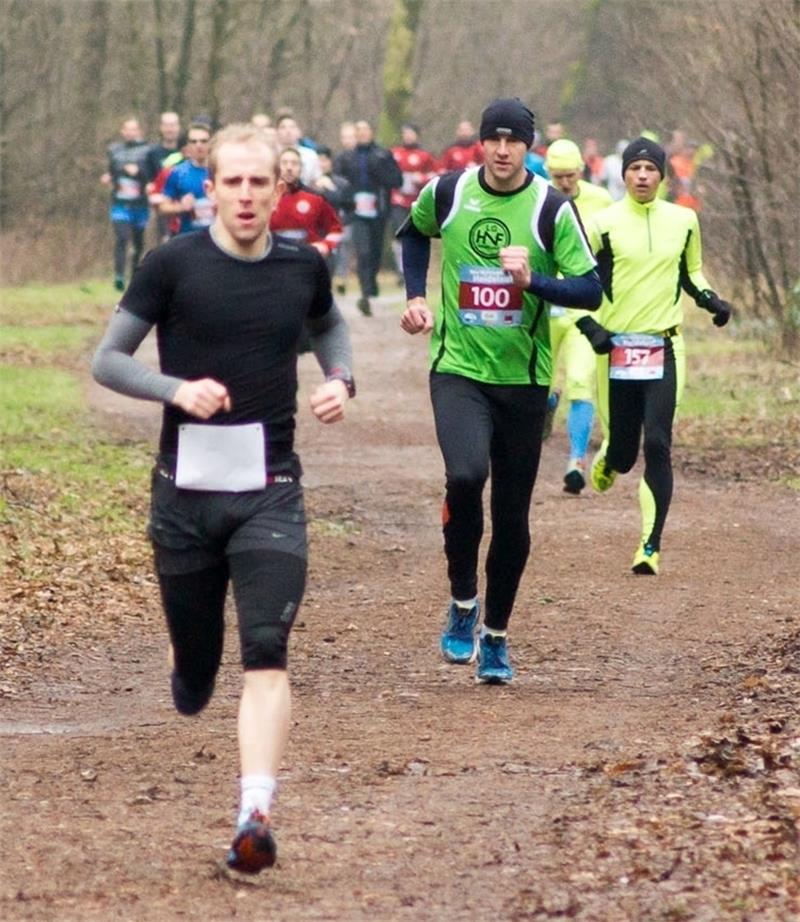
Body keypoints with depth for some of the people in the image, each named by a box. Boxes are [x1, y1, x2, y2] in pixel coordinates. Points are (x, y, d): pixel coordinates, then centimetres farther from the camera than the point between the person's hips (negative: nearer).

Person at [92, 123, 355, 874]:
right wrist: (177, 389, -20)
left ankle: (255, 816, -24)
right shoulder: (173, 264, -5)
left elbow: (328, 326, 27)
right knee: (193, 682, 8)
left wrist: (340, 379, 6)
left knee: (266, 656, -17)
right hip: (185, 492, -1)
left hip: (270, 494, 1)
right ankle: (189, 669, 45)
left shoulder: (303, 267, 4)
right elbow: (107, 359, -3)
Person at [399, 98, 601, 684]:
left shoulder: (552, 208, -6)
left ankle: (496, 635, 24)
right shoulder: (447, 193, -1)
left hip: (523, 378, 1)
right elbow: (415, 233, 22)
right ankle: (463, 602, -5)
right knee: (465, 476, -26)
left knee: (513, 517, 6)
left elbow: (591, 290, -8)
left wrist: (532, 280, -23)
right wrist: (415, 296, 11)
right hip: (458, 368, 0)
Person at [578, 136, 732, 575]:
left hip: (664, 349, 1)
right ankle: (607, 459, 44)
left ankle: (651, 546, -7)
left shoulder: (684, 221, 6)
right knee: (624, 451, 4)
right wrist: (590, 326, -12)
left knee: (657, 446, -11)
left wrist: (711, 300, 3)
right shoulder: (603, 223, -3)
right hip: (616, 349, -1)